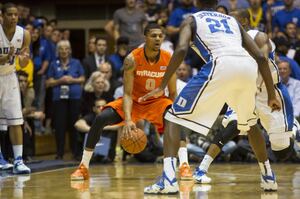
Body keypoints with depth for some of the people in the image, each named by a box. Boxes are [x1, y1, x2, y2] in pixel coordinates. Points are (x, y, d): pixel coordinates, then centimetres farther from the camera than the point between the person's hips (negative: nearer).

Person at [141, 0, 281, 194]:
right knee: (249, 124, 34)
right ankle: (268, 175, 40)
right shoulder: (233, 21, 35)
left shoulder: (192, 20, 23)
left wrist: (161, 87, 2)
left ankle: (168, 178, -13)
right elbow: (261, 57, 26)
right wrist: (272, 95, 32)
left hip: (221, 65, -4)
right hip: (248, 67, 5)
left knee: (175, 117, 5)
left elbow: (181, 49, 2)